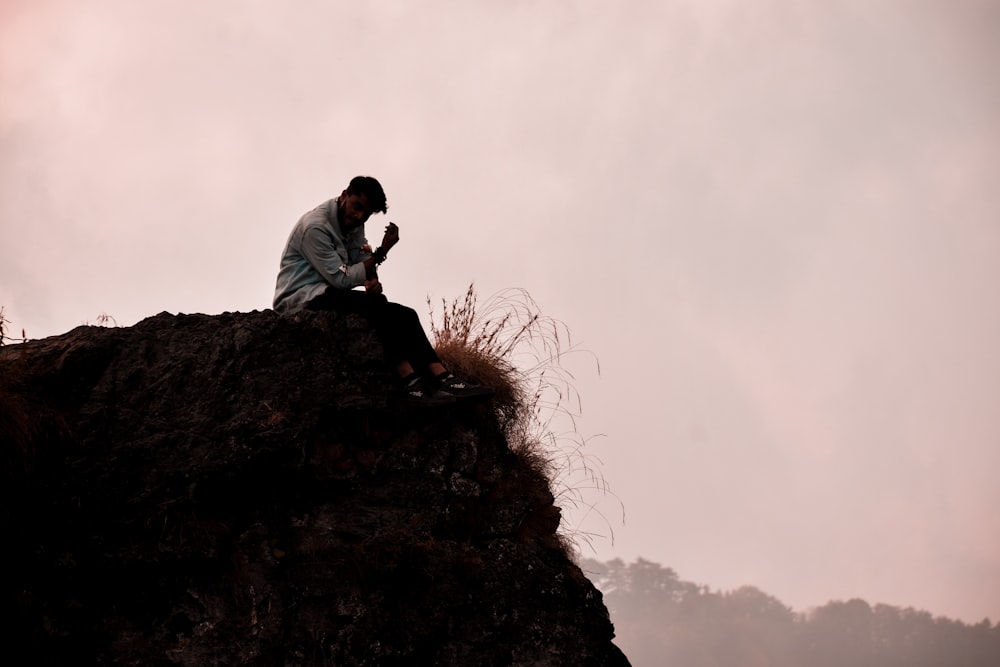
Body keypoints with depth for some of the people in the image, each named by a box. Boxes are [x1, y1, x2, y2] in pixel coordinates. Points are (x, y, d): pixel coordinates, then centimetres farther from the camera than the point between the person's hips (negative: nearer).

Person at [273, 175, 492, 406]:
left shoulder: (354, 225, 10)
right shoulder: (315, 226, -17)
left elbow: (363, 264, 7)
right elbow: (342, 279, -19)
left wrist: (373, 281, -17)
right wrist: (381, 253, -16)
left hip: (327, 295, 8)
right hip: (301, 299, -8)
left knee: (404, 315, -9)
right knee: (374, 305, -30)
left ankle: (441, 377, -21)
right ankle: (410, 380, -35)